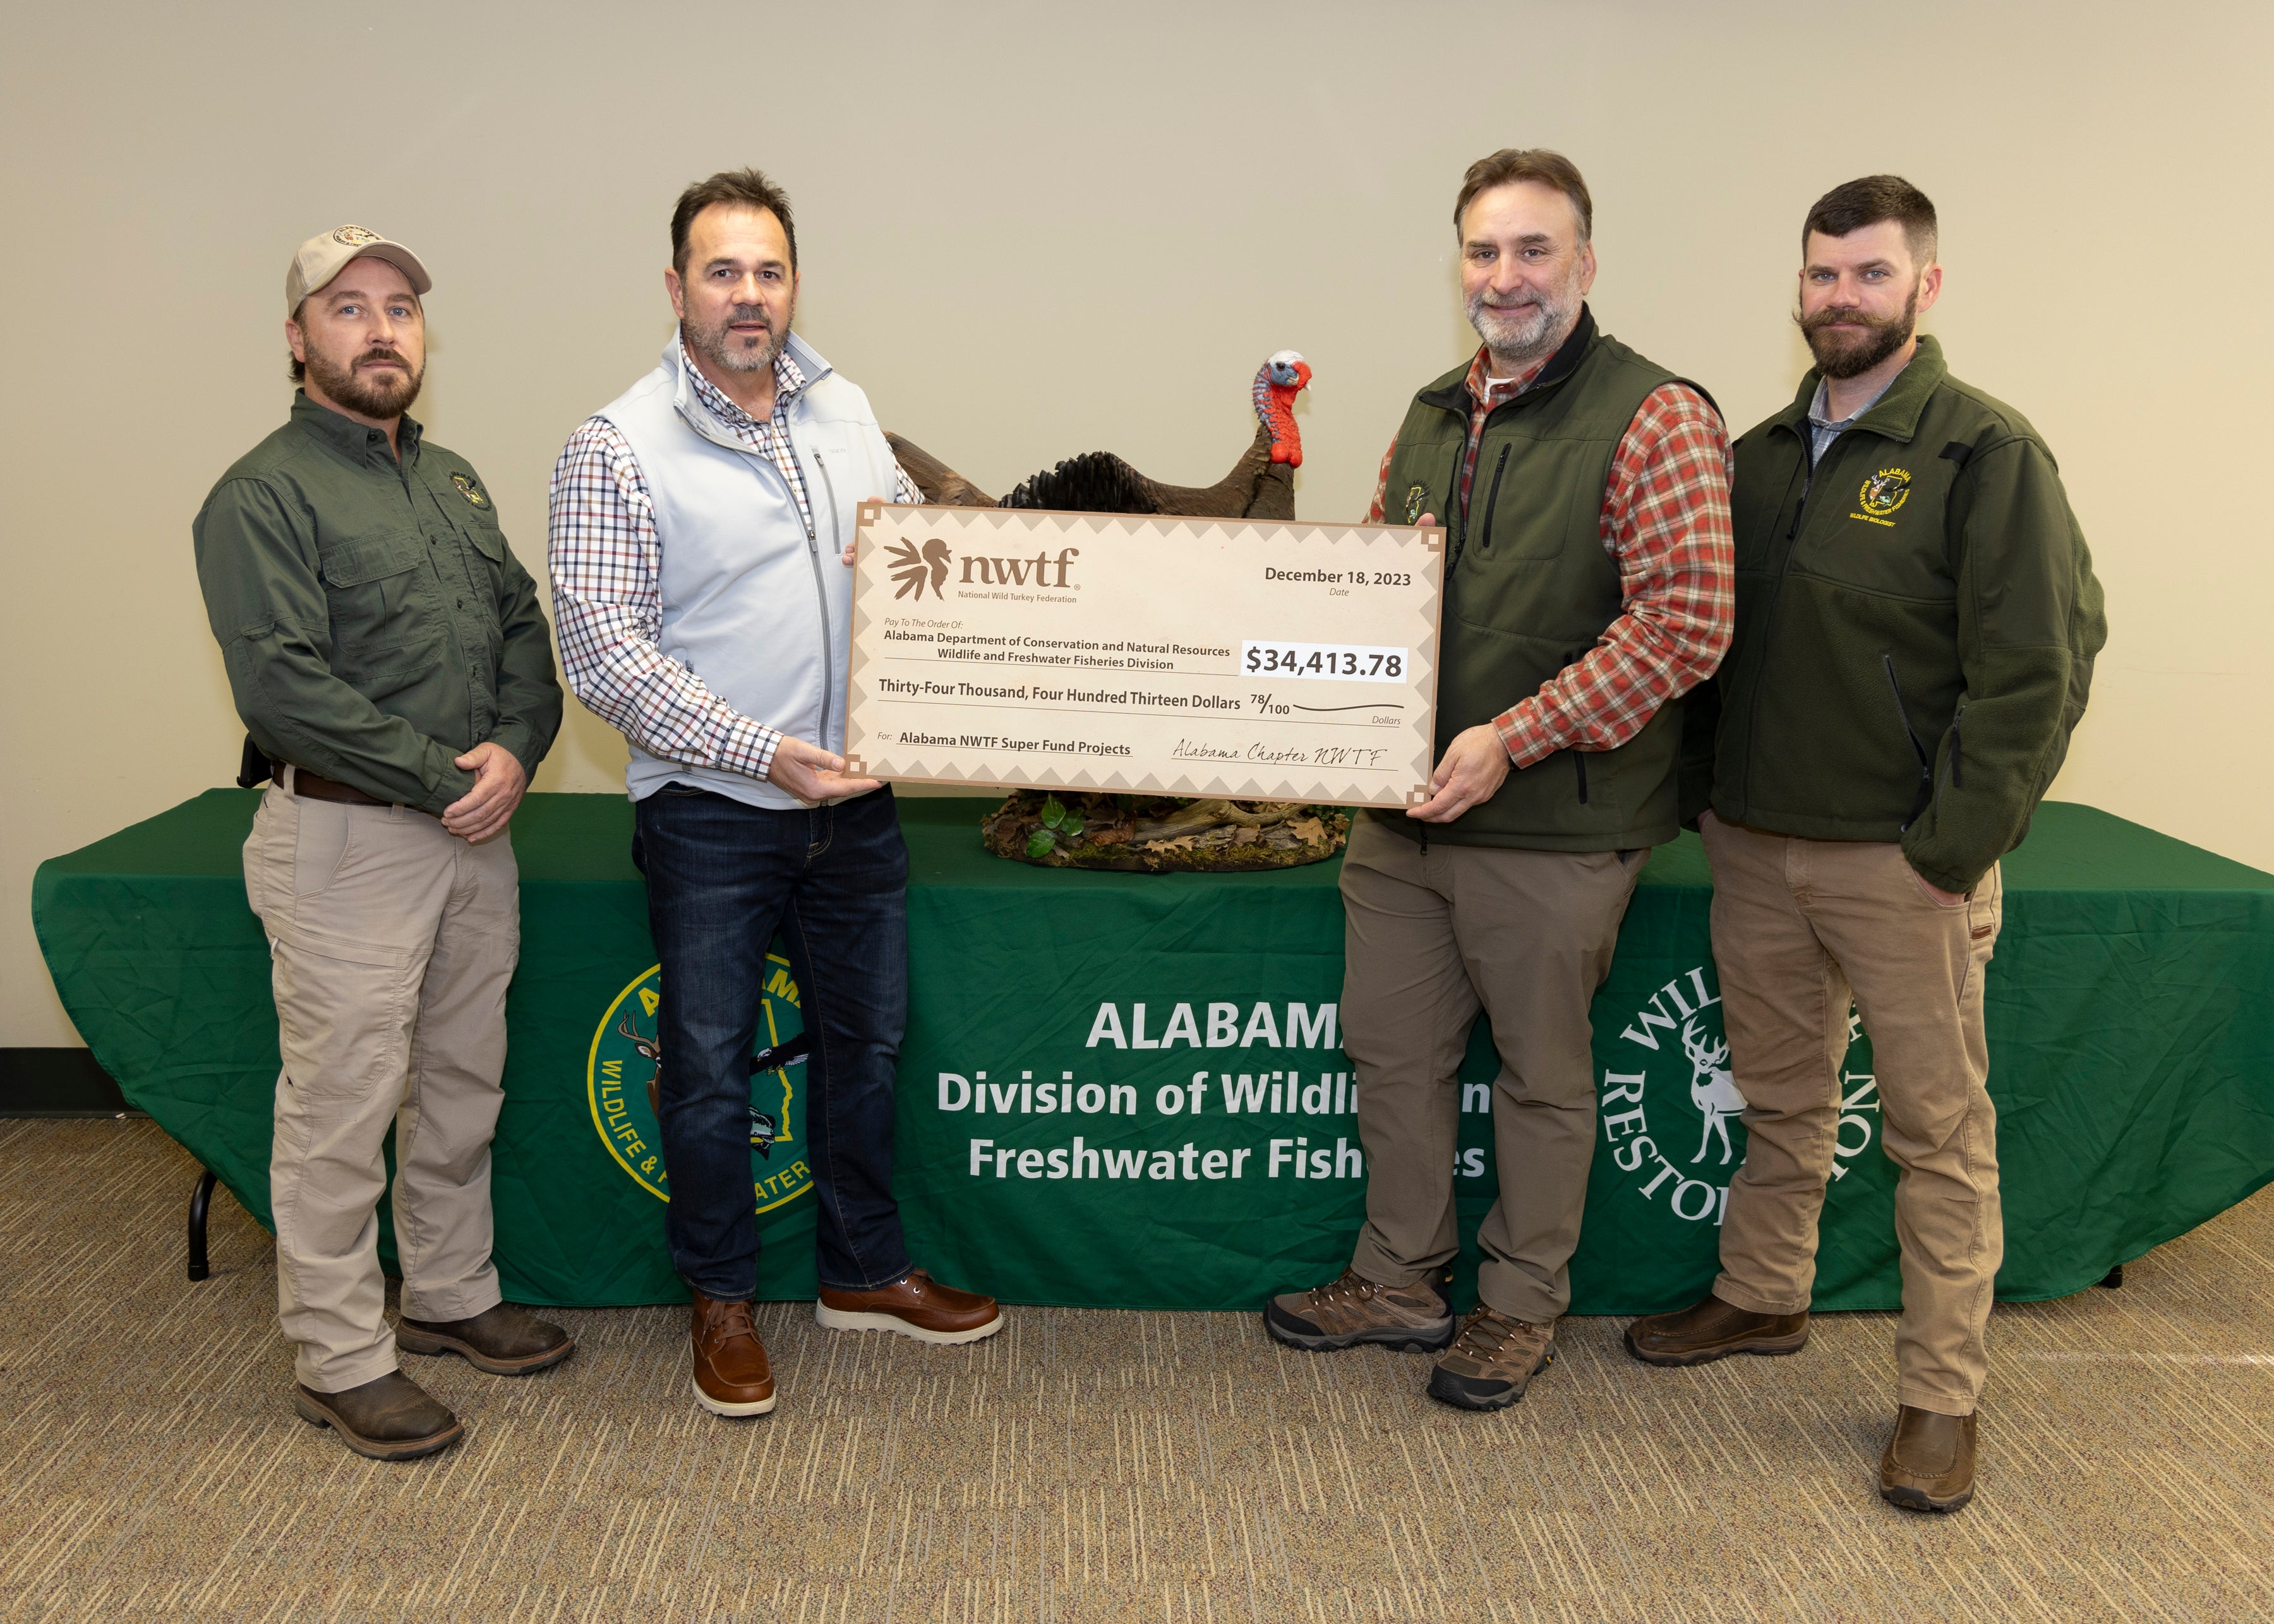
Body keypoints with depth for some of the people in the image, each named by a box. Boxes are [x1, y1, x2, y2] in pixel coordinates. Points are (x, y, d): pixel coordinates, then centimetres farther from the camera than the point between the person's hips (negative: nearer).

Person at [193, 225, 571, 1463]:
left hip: (473, 836, 7)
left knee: (462, 1085, 17)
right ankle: (338, 1359, 14)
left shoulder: (453, 481, 16)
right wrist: (441, 778, -17)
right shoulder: (262, 496, -8)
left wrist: (513, 750, -6)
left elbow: (525, 630, 13)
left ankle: (451, 1294, 33)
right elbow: (282, 682, -18)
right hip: (343, 839, -7)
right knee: (343, 1106, 0)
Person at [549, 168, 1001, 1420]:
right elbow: (602, 652, -15)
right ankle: (722, 1300, 27)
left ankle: (863, 1270, 34)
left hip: (853, 802, 5)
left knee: (864, 1038, 16)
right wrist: (761, 752, -21)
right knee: (711, 1064, 7)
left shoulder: (845, 412, 7)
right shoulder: (618, 446, -10)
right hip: (710, 813, -5)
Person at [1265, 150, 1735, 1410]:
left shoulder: (1653, 418, -11)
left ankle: (1523, 1304, 30)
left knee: (1542, 1072, 10)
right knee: (1389, 1050, 15)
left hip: (1554, 829, -7)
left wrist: (1510, 738, -22)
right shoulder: (1433, 417, 12)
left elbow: (1683, 624, -20)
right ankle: (1399, 1281, 34)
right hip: (1402, 811, 7)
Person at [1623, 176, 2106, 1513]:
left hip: (1902, 862, -5)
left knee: (1940, 1128, 5)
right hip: (1757, 846, 6)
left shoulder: (1986, 451, -9)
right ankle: (1765, 1297, 37)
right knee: (1782, 1098, 19)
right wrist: (1709, 797, 8)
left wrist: (1954, 848, -16)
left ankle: (1943, 1394, 16)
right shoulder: (1762, 454, 10)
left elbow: (2036, 669, -14)